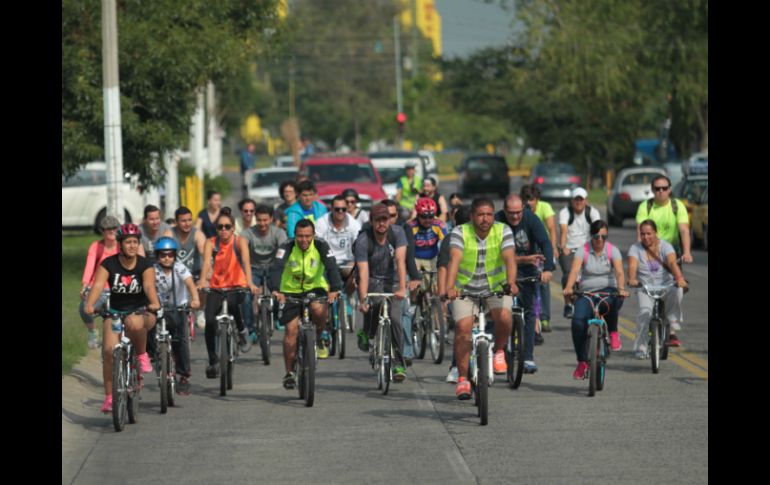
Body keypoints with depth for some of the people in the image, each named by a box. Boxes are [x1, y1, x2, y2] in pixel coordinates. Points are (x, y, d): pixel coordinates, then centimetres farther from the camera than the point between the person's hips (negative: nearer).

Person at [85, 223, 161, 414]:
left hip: (140, 311, -2)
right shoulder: (109, 264, -9)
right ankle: (109, 397, -6)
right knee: (109, 350, -19)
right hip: (115, 312, 2)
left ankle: (142, 355, -9)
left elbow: (149, 285, -26)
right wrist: (89, 305, -42)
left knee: (135, 324, -39)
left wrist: (154, 303, -47)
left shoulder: (144, 265, -9)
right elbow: (97, 285, -23)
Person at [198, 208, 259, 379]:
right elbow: (206, 262, -21)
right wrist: (202, 281, -41)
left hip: (237, 285, -2)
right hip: (217, 286, 2)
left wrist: (249, 282, -41)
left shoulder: (239, 241, -9)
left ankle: (242, 331, -6)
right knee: (210, 321, -16)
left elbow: (246, 261, -24)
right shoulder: (211, 243, -5)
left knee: (232, 303, -36)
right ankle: (213, 361, 0)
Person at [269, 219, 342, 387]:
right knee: (291, 329, -10)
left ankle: (318, 338, -1)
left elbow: (331, 267, -29)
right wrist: (275, 290, -51)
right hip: (291, 291, 0)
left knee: (318, 309, -32)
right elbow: (276, 268, -32)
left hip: (315, 288, 0)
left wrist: (335, 289, -47)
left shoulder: (321, 246, -17)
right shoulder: (287, 247, -19)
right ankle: (290, 372, 4)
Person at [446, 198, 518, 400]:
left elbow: (509, 258, -24)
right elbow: (454, 260, -28)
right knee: (463, 327, -18)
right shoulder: (460, 233, -14)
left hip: (496, 287, 0)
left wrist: (511, 283, -43)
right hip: (465, 289, 0)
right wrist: (450, 287, -44)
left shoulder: (503, 231, -10)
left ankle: (499, 351, 3)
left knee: (504, 316, -28)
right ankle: (463, 379, -7)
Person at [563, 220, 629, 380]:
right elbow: (574, 270, -16)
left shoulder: (613, 250, 0)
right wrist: (569, 287, -35)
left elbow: (619, 272, -14)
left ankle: (613, 333, -10)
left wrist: (621, 288, -35)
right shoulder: (583, 251, 0)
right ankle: (582, 362, -12)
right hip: (587, 293, 1)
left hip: (608, 291, -1)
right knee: (578, 321, -24)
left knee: (608, 303, -39)